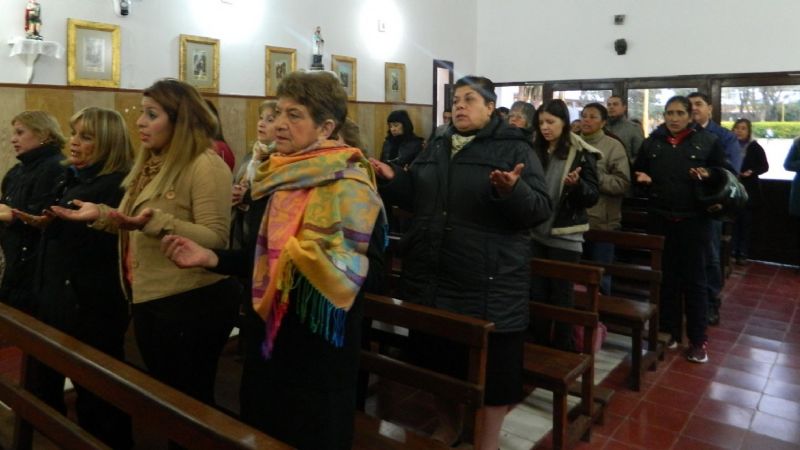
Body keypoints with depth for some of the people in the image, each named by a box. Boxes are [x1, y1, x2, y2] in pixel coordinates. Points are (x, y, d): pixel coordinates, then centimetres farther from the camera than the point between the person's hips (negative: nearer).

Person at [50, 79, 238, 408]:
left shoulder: (206, 165, -16)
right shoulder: (152, 164, 12)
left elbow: (215, 239, -23)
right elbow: (138, 228, 15)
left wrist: (155, 221, -32)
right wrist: (101, 215, 1)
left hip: (192, 303, -9)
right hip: (148, 301, 9)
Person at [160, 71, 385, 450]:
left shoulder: (348, 182, -16)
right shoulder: (273, 177, 7)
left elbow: (368, 266, -21)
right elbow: (260, 258, 12)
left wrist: (313, 258, -36)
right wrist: (210, 258, -1)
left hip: (318, 345, -7)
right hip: (267, 336, 8)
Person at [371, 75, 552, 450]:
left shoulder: (514, 148, -3)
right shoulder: (437, 148, 13)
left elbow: (540, 209, -11)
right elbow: (417, 198, 21)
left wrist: (513, 190, -30)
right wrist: (393, 179, 4)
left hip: (488, 282, -5)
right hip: (433, 277, 6)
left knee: (491, 364, 6)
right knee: (437, 358, 17)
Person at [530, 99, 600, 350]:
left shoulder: (581, 154, -7)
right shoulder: (536, 151, 5)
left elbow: (593, 197, -9)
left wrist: (577, 184, -28)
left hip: (565, 236, -4)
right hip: (537, 233, 5)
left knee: (561, 294, 4)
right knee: (537, 291, 11)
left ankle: (563, 349, 18)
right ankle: (539, 345, 26)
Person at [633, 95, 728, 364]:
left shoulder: (707, 141, 0)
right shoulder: (652, 142, 8)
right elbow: (638, 171, 15)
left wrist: (708, 175, -16)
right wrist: (643, 178, -7)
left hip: (694, 220, -2)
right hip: (660, 219, 3)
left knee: (694, 280, 4)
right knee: (666, 277, 10)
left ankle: (698, 340, 15)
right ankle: (670, 331, 24)